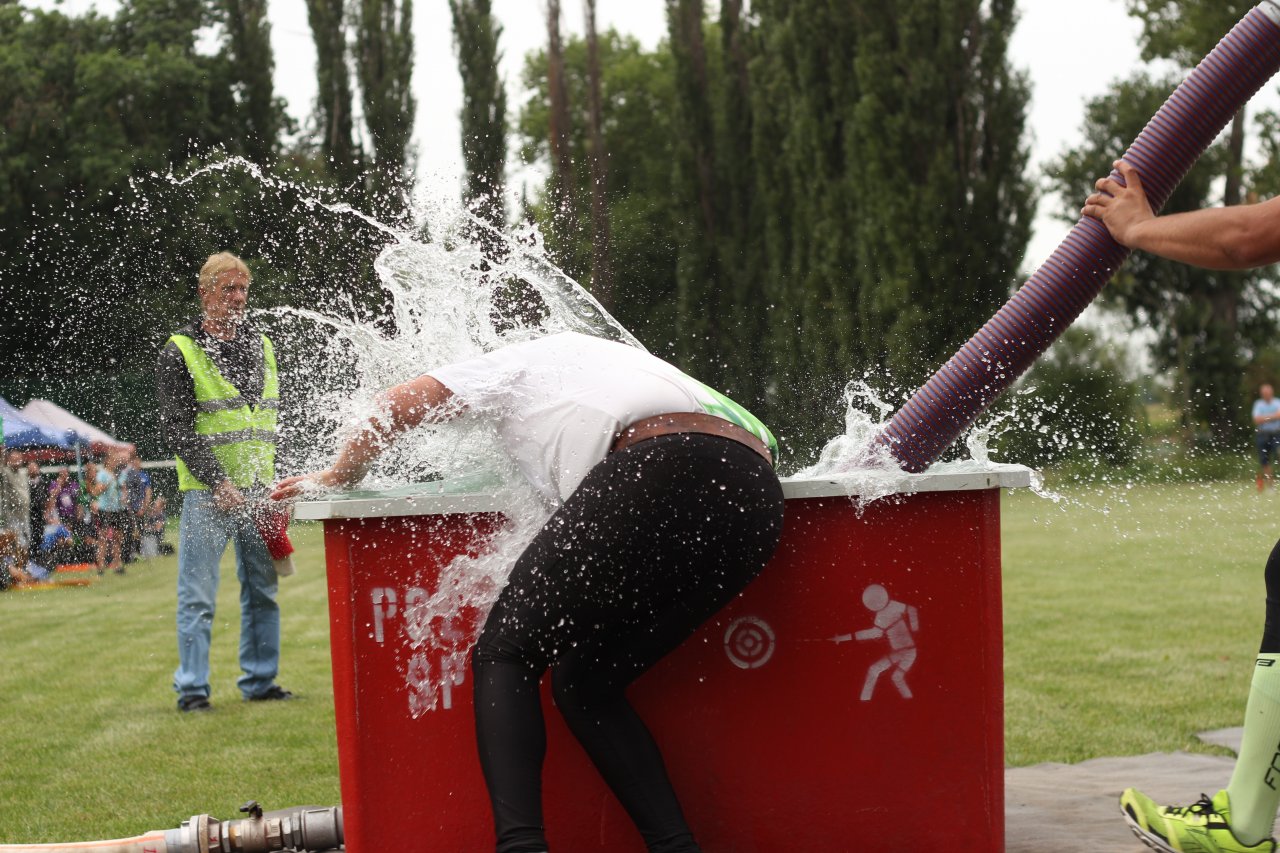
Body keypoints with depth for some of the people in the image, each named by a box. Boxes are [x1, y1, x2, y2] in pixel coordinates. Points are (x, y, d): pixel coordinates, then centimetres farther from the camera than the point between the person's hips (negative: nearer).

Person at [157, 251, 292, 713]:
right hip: (207, 492, -5)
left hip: (259, 489, 6)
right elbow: (178, 431, -10)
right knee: (198, 596, -4)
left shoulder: (261, 346, 14)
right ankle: (192, 688, 2)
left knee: (262, 589, 10)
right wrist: (218, 483, -19)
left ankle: (260, 680, 19)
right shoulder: (179, 353, -3)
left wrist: (274, 482, 13)